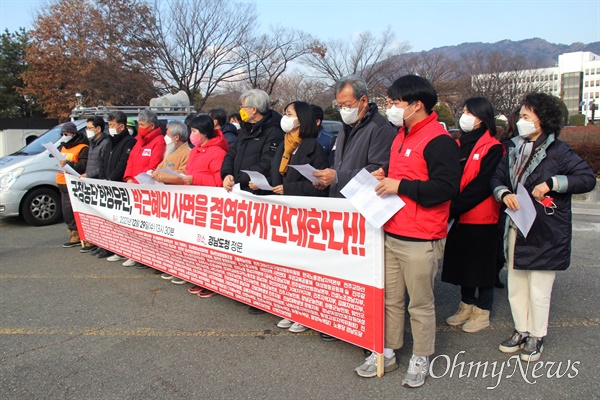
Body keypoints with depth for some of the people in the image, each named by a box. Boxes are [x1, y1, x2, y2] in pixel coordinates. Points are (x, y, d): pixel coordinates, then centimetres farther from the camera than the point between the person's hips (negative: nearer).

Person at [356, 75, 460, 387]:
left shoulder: (439, 141, -14)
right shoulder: (402, 135, 16)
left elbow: (447, 186, -22)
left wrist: (399, 185, -19)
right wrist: (386, 176, 8)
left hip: (419, 240, -8)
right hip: (390, 233, 8)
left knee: (420, 303, 7)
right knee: (390, 299, 16)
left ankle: (420, 360, 24)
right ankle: (387, 353, 31)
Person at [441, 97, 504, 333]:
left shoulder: (493, 148, -11)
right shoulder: (459, 144, 11)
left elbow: (482, 185, -18)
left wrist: (455, 208, -22)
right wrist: (451, 209, -5)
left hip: (481, 217, -6)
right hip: (458, 216, 7)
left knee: (481, 265, 6)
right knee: (462, 263, 15)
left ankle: (482, 313, 20)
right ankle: (466, 307, 31)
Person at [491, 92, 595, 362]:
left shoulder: (558, 151, -9)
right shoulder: (515, 150, 9)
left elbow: (588, 178, -11)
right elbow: (497, 178, 12)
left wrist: (552, 182, -20)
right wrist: (504, 194, -9)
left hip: (545, 233, -6)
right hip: (516, 229, 6)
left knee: (539, 290, 4)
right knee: (516, 286, 14)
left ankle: (536, 337, 23)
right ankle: (521, 331, 31)